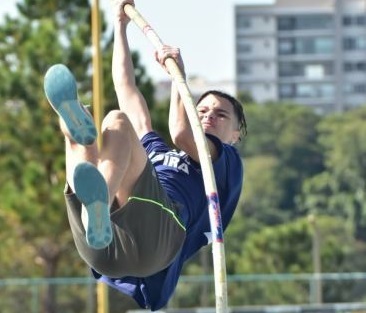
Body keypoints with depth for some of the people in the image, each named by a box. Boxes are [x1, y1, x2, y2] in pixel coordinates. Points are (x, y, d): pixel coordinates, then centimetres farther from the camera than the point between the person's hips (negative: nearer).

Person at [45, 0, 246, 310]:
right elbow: (127, 90, 47)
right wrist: (121, 25, 50)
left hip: (156, 232, -5)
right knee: (76, 123, -10)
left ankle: (98, 206, -55)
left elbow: (182, 134, 7)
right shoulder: (154, 152, 44)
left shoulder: (229, 163, 28)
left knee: (117, 122, -21)